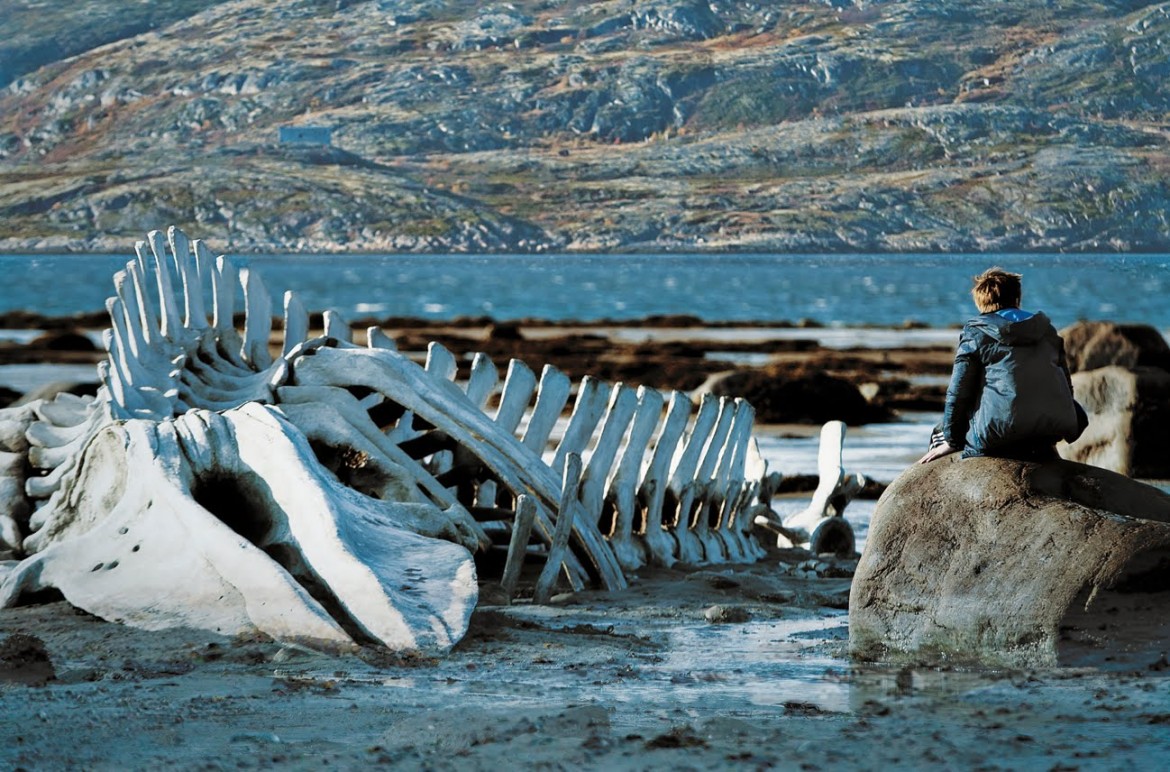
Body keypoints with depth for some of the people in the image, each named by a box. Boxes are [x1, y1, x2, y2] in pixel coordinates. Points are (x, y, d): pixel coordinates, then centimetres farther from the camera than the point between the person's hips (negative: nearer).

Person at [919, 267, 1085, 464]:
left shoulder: (975, 332, 4)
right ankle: (1041, 451, 8)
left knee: (940, 433, 19)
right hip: (1053, 429, 5)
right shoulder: (1046, 330, 18)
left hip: (998, 435, -4)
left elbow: (958, 392, 1)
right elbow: (1067, 387, 21)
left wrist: (951, 441, 11)